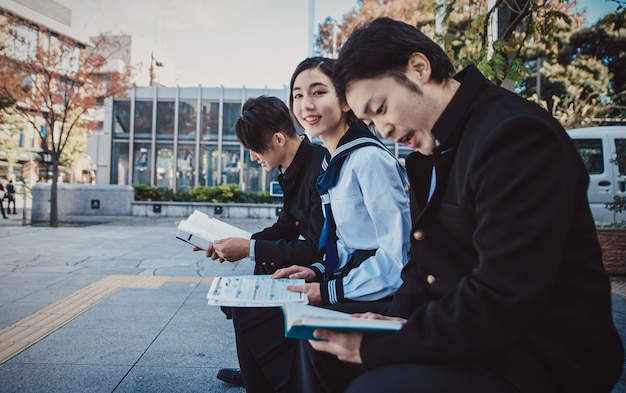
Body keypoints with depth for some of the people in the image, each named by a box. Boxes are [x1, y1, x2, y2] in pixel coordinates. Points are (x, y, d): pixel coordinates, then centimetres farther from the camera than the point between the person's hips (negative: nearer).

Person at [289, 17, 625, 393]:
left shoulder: (517, 134, -21)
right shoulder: (435, 150, 9)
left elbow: (501, 303, -27)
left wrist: (375, 348, -20)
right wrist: (396, 319, -4)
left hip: (541, 360, -8)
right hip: (466, 332, 9)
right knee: (321, 343, 7)